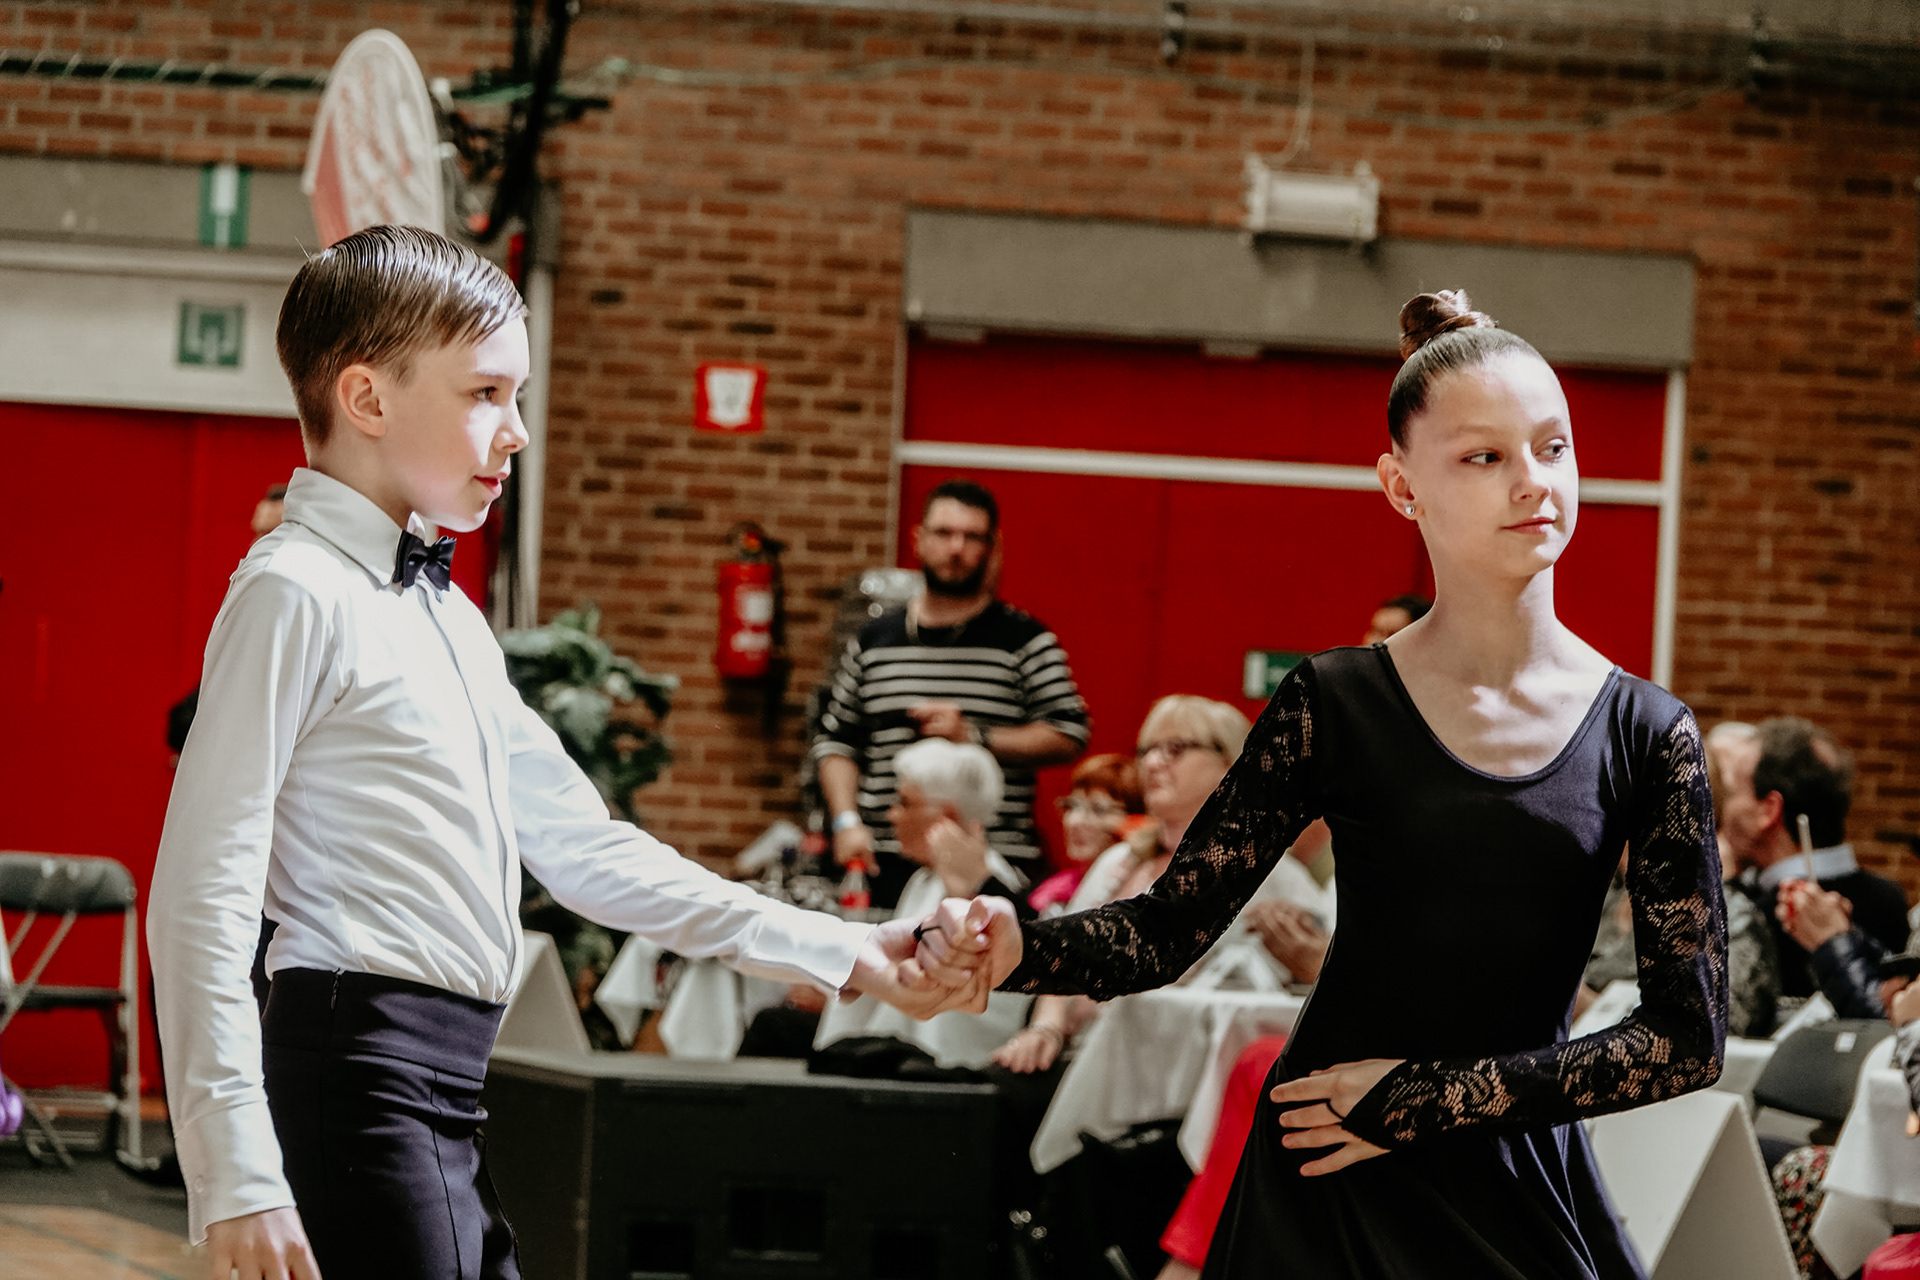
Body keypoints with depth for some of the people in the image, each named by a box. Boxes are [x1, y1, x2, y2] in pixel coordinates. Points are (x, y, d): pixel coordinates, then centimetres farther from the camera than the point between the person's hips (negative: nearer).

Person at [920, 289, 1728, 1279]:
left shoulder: (1647, 736, -3)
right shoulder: (1334, 705, -4)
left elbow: (1689, 1037, -5)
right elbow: (1169, 928, -4)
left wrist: (1433, 1097, -10)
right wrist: (1011, 950, -25)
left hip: (1515, 1195, 1)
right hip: (1322, 1195, -1)